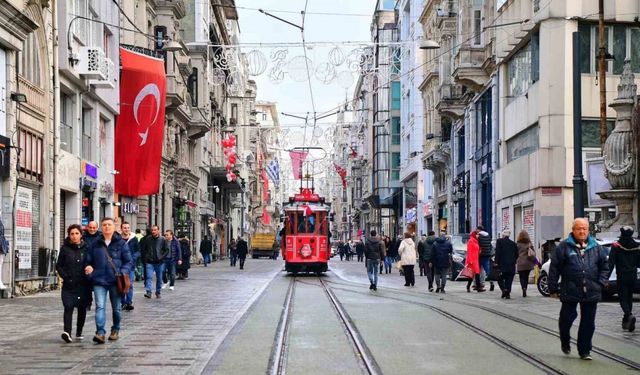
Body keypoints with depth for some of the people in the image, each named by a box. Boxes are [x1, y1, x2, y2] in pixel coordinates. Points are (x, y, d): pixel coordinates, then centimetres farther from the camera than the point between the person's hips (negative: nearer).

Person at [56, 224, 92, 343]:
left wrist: (89, 277, -6)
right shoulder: (65, 249, 3)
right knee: (68, 307, -14)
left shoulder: (86, 248, 3)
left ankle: (79, 332, 24)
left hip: (83, 284, 1)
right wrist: (65, 277, -5)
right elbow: (59, 265, 7)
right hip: (69, 285, -1)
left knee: (82, 308, 10)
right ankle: (67, 332, -25)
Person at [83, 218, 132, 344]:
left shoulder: (121, 243, 2)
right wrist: (88, 268, -4)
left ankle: (115, 330, 30)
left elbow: (129, 261, 2)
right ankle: (100, 332, -20)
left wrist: (123, 272, -13)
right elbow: (87, 260, 17)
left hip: (115, 281, 0)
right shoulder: (95, 244, 9)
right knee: (100, 306, -13)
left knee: (116, 307, 12)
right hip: (99, 281, 0)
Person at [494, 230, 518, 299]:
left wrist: (496, 262, -7)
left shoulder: (499, 241, -1)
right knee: (509, 280, 6)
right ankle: (508, 293, 2)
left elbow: (497, 252, -8)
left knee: (500, 278, 7)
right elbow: (516, 254, 10)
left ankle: (504, 289, -14)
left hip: (502, 265, -3)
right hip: (511, 265, 3)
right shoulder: (513, 243, 10)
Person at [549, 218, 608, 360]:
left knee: (588, 323, 6)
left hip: (591, 293, 3)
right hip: (570, 292, -3)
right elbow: (554, 268, -1)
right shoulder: (564, 247, -1)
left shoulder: (596, 248, 9)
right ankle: (565, 342, 30)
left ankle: (585, 351, 16)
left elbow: (604, 267, 17)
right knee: (567, 318, 2)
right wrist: (553, 288, -4)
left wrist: (600, 283, 4)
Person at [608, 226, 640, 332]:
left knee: (623, 298, -2)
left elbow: (611, 263, -11)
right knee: (629, 298, 15)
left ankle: (629, 316, -26)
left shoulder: (616, 246, -8)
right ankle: (626, 321, 21)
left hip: (622, 277, -4)